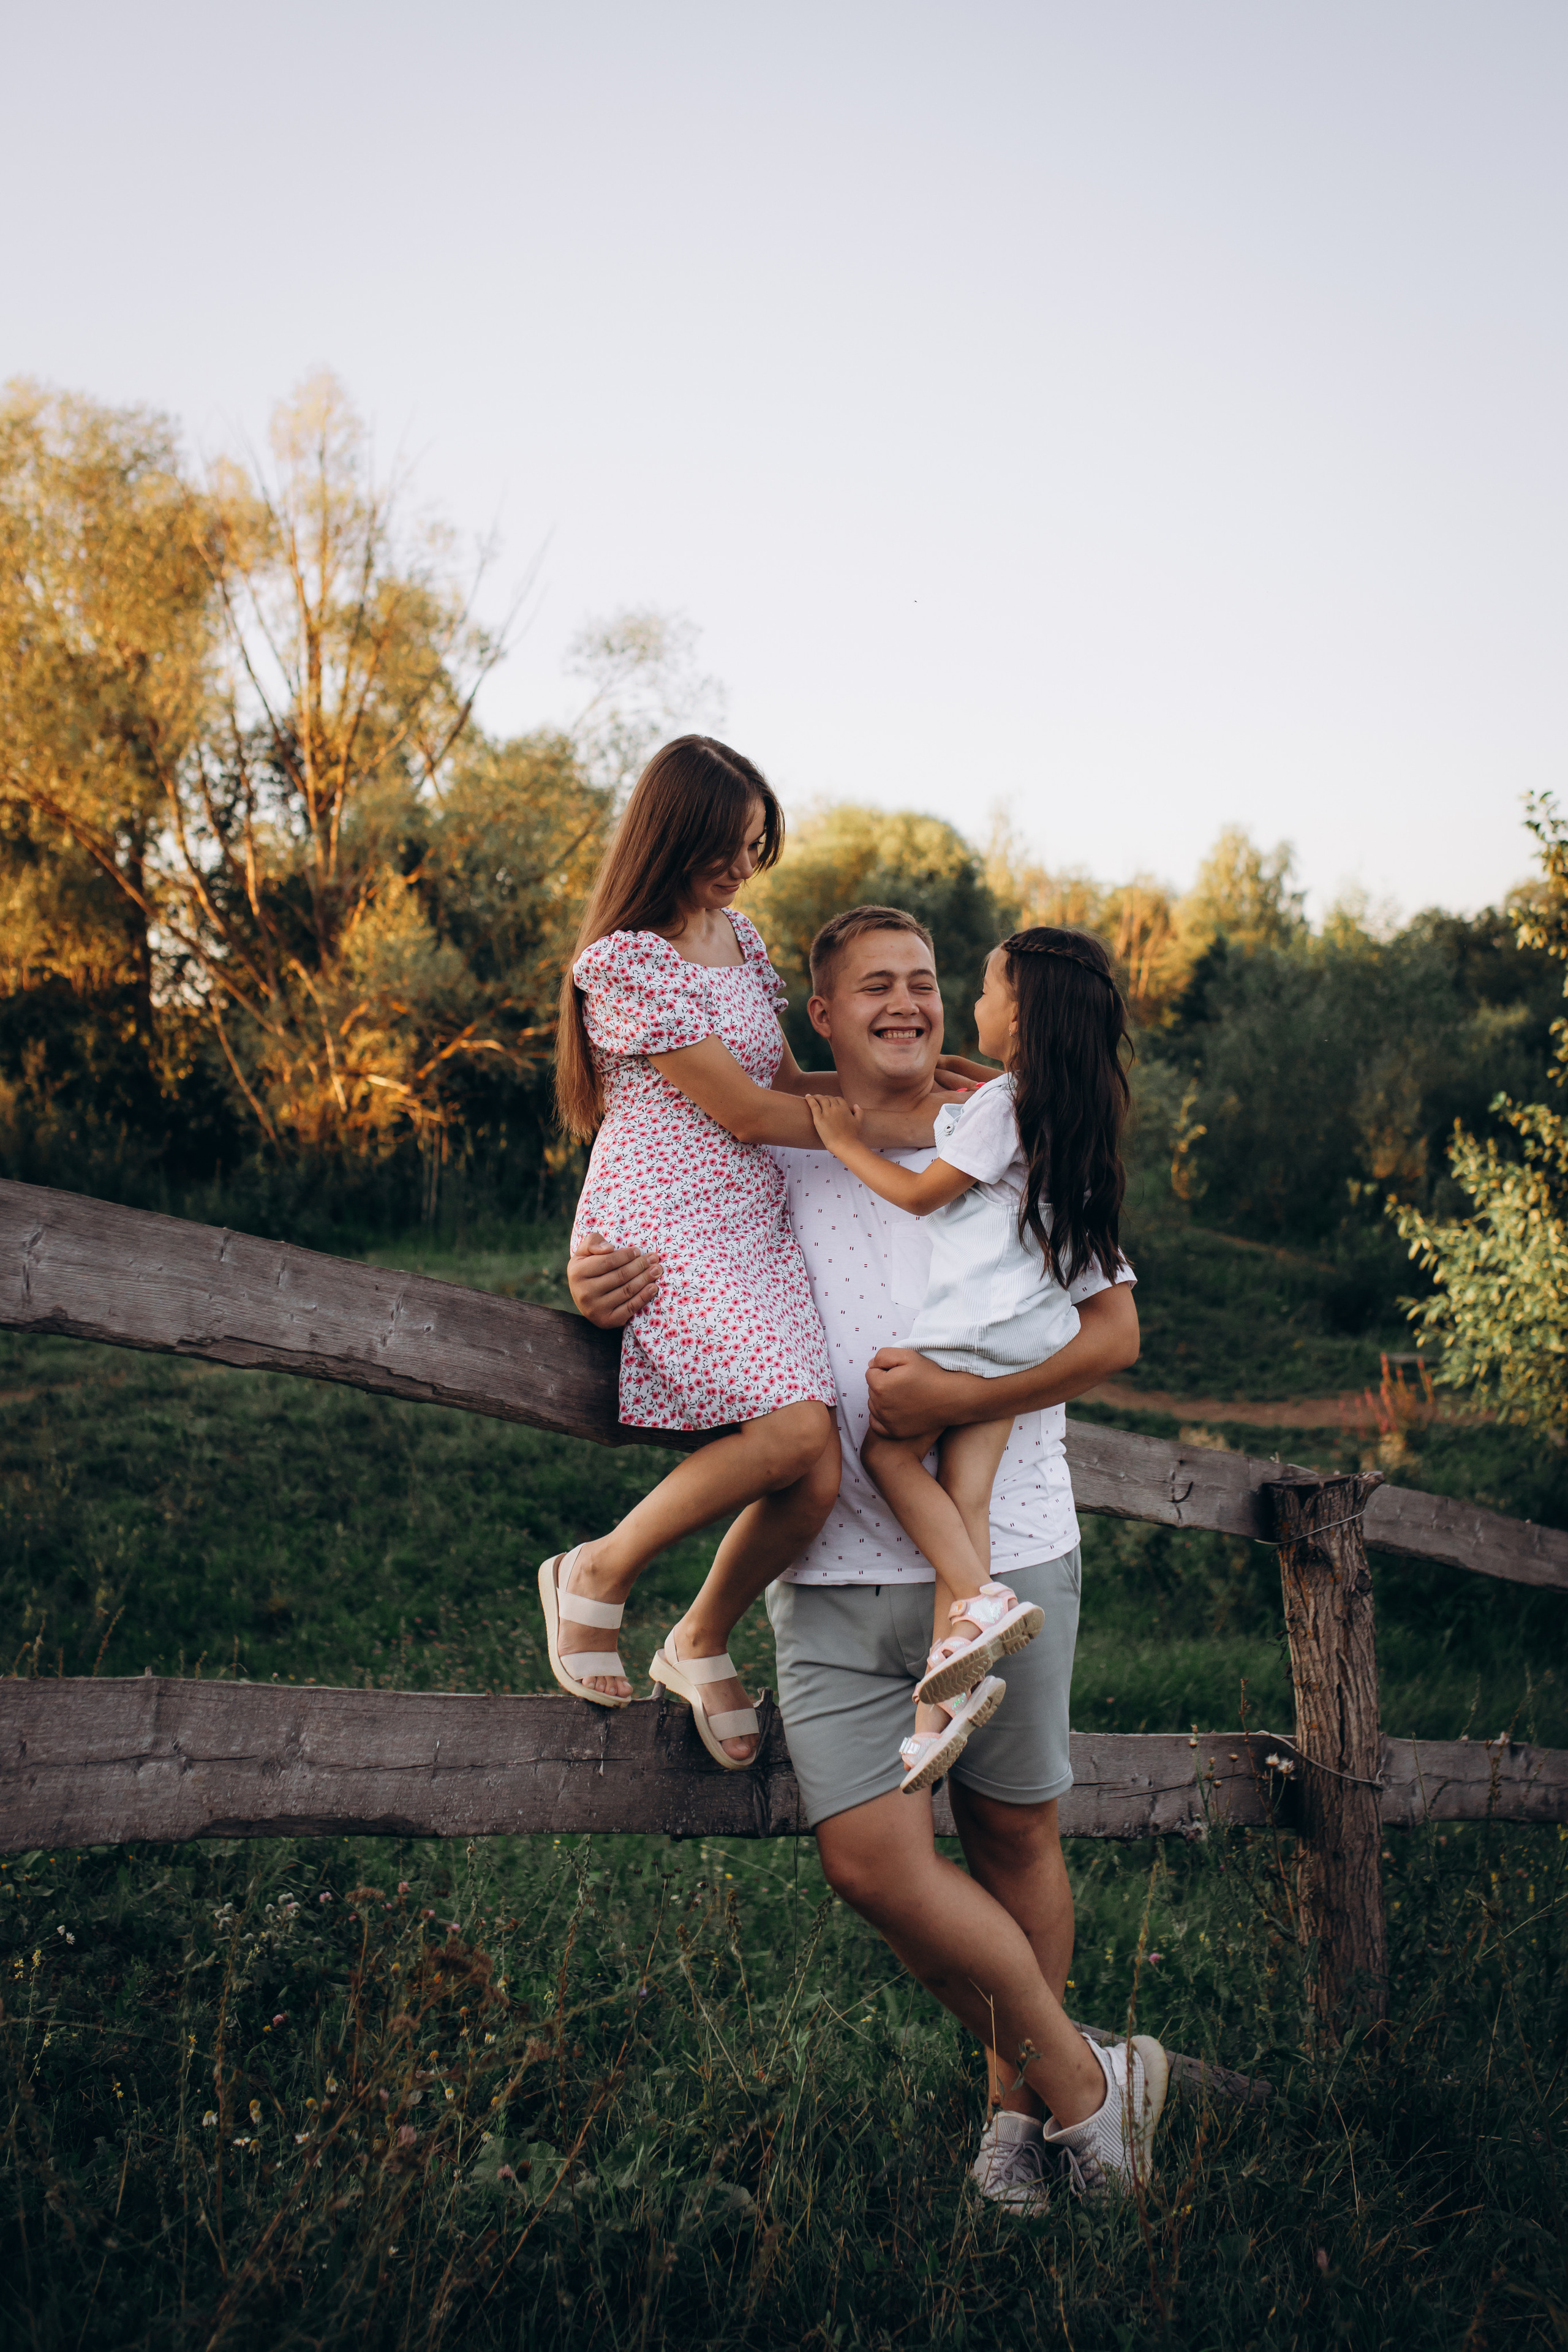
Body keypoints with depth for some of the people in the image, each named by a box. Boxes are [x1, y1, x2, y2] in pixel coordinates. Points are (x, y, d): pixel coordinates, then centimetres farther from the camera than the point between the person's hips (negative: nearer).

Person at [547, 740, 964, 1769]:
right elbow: (742, 1110, -11)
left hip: (759, 1228, 7)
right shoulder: (625, 962, -9)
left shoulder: (738, 936, 17)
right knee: (794, 1427, -28)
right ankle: (599, 1574, -5)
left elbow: (788, 1080, 25)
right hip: (663, 1224, -7)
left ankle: (701, 1645, 16)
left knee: (817, 1482, -9)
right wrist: (901, 1127, -6)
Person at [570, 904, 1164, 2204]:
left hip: (1006, 1553, 0)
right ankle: (1079, 2077, 11)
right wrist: (604, 1290, -6)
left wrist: (959, 1397, -13)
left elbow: (1113, 1330, 3)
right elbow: (667, 1269, 21)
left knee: (1016, 1836, 7)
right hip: (837, 1568, 1)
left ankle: (1021, 2097, 30)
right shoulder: (773, 1160, 11)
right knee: (871, 1855, -9)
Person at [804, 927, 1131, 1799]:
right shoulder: (1076, 1107, 13)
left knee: (887, 1449, 3)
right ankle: (948, 1689, -1)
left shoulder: (1000, 1105, -13)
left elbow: (921, 1193, -7)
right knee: (965, 1498, 3)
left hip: (976, 1325, -8)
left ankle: (982, 1600, -10)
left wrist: (846, 1143, 5)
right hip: (1030, 1333, 8)